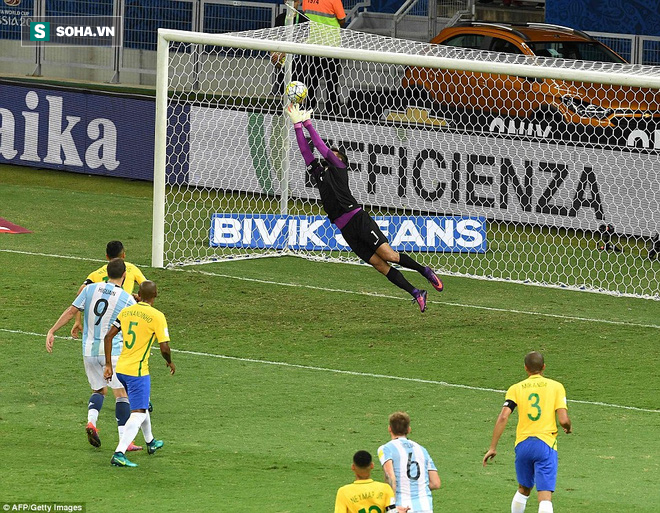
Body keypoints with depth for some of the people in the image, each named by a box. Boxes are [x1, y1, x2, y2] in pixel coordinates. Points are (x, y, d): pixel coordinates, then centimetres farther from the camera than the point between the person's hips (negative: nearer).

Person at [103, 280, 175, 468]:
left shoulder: (126, 311, 5)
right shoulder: (157, 316, -12)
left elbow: (108, 336, 4)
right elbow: (164, 348, -13)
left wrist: (108, 364, 10)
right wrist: (170, 362, 8)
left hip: (120, 368, 7)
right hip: (138, 372, -7)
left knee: (142, 406, 28)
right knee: (138, 414, -5)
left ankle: (150, 442, 46)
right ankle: (119, 453, -20)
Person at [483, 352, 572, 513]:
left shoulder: (516, 389, 6)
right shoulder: (556, 386, 2)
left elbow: (503, 418, -5)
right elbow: (563, 420, -6)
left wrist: (492, 448, -1)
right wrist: (568, 427, 18)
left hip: (523, 445, 3)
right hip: (546, 444, -3)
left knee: (523, 489, 24)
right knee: (545, 495, -9)